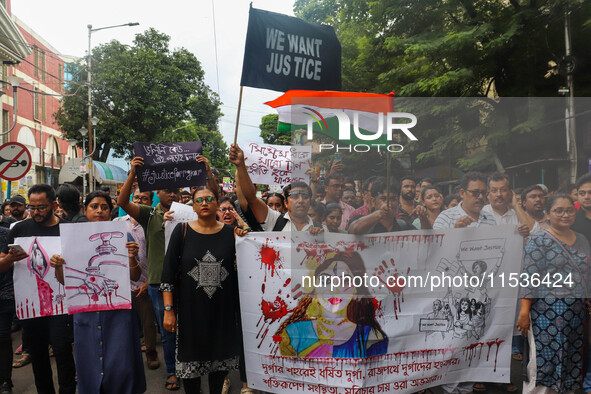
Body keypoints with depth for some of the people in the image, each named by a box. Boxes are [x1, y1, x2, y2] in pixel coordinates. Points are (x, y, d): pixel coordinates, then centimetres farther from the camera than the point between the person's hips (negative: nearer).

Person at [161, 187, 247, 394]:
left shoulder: (230, 233, 1)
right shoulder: (182, 231, -2)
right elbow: (168, 271, -4)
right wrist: (168, 310, -8)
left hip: (223, 310, 1)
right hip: (190, 310, -1)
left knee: (220, 357, 13)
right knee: (190, 360, 8)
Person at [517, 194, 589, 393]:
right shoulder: (539, 241, -6)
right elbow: (528, 278, -12)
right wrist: (524, 313, -17)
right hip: (548, 315, -6)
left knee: (571, 364, 10)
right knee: (545, 362, -4)